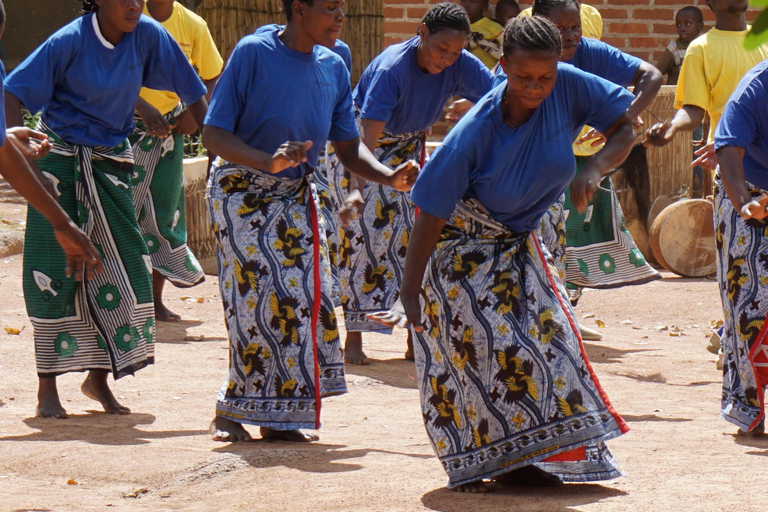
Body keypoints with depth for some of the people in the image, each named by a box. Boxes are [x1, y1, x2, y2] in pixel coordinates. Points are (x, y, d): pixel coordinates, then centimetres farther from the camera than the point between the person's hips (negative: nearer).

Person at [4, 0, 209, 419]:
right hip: (61, 160, -4)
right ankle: (47, 388, 5)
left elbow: (191, 90, 3)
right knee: (56, 272, -3)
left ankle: (99, 377, 13)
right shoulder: (69, 42, -16)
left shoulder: (147, 35, -7)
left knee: (123, 269, -1)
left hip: (110, 163, 4)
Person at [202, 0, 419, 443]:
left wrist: (391, 177, -12)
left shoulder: (333, 67, 4)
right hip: (243, 192, -6)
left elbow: (348, 146, 7)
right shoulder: (254, 53, -14)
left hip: (296, 196, 6)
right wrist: (268, 162, -31)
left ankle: (278, 417, 5)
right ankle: (232, 413, 1)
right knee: (264, 302, -13)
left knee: (309, 301, -4)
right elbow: (214, 134, -15)